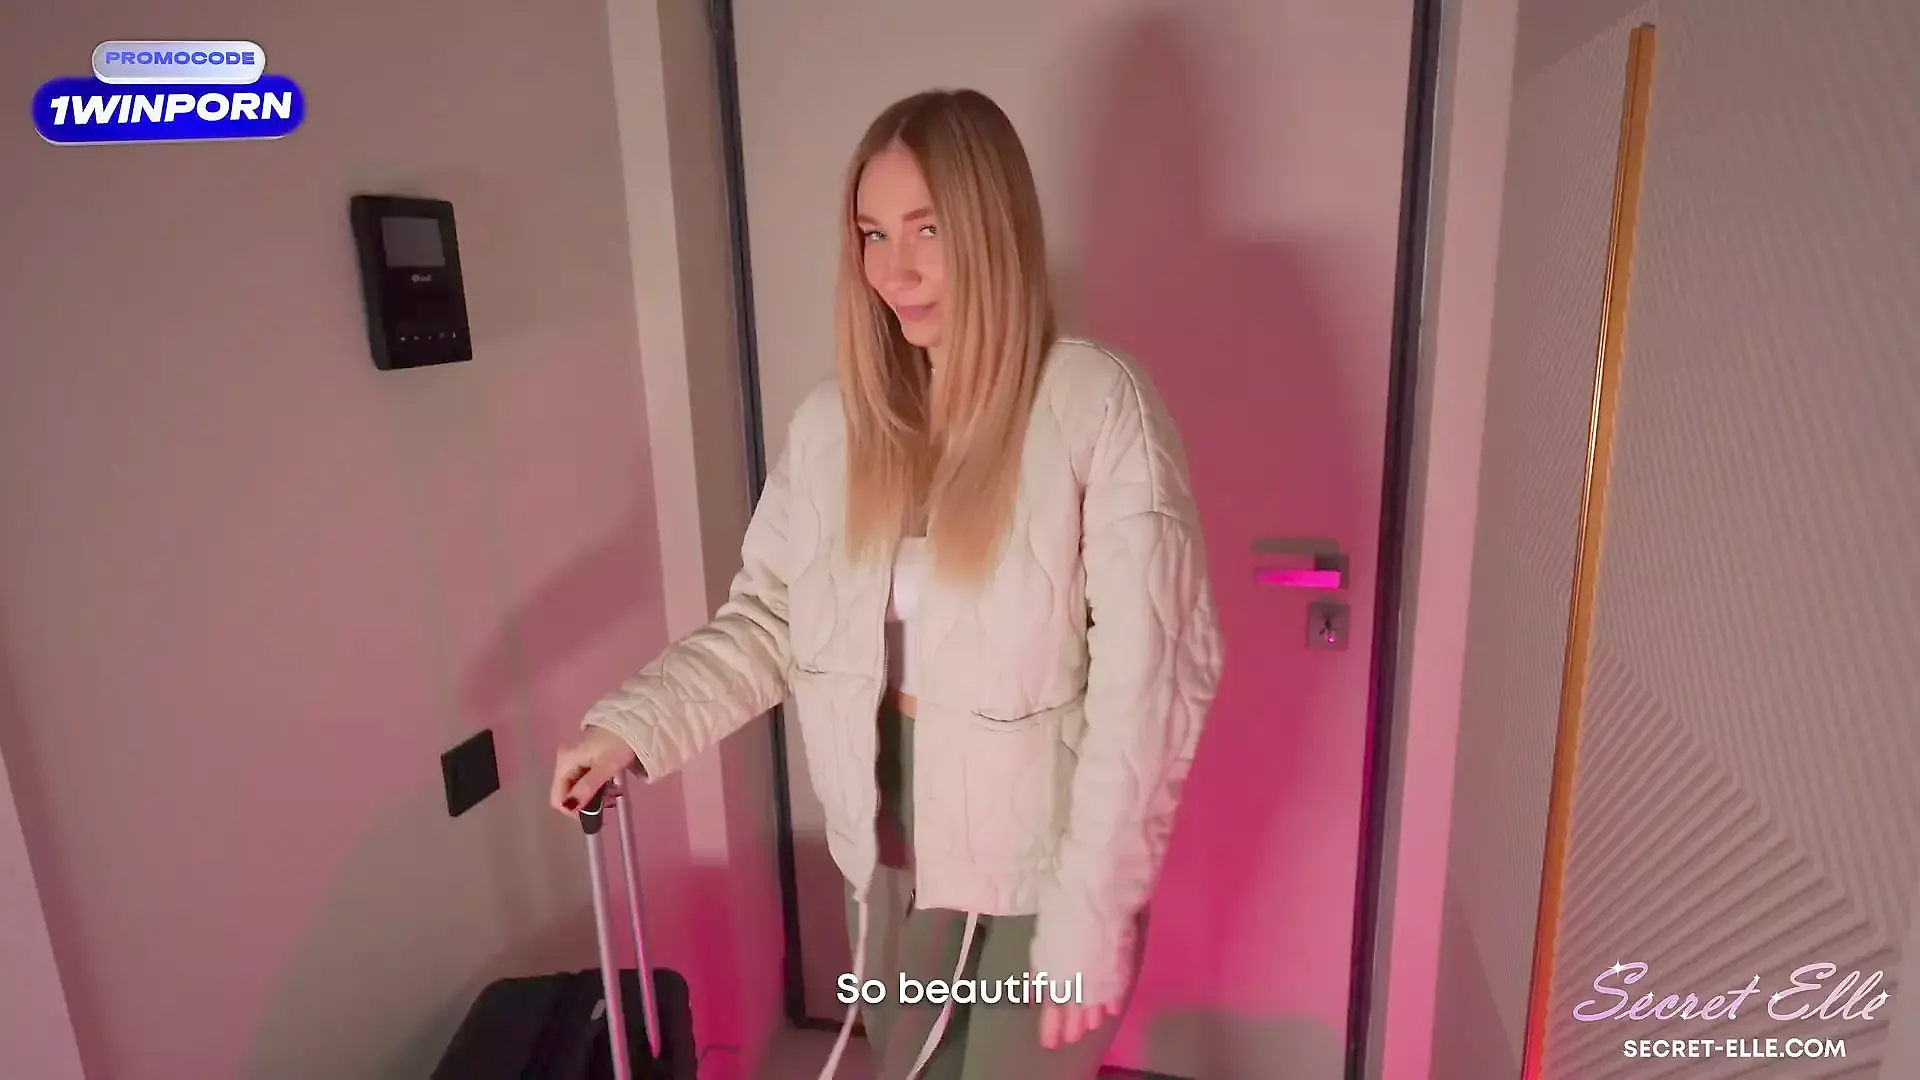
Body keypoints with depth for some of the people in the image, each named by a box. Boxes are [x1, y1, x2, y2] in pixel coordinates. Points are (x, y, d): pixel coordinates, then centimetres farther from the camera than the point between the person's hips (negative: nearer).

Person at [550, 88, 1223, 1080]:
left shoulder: (1100, 408, -19)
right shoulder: (836, 418, -3)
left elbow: (1149, 682, -19)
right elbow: (768, 617, 2)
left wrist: (1093, 917, -18)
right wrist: (632, 725, -11)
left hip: (1040, 868, -4)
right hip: (891, 857, 5)